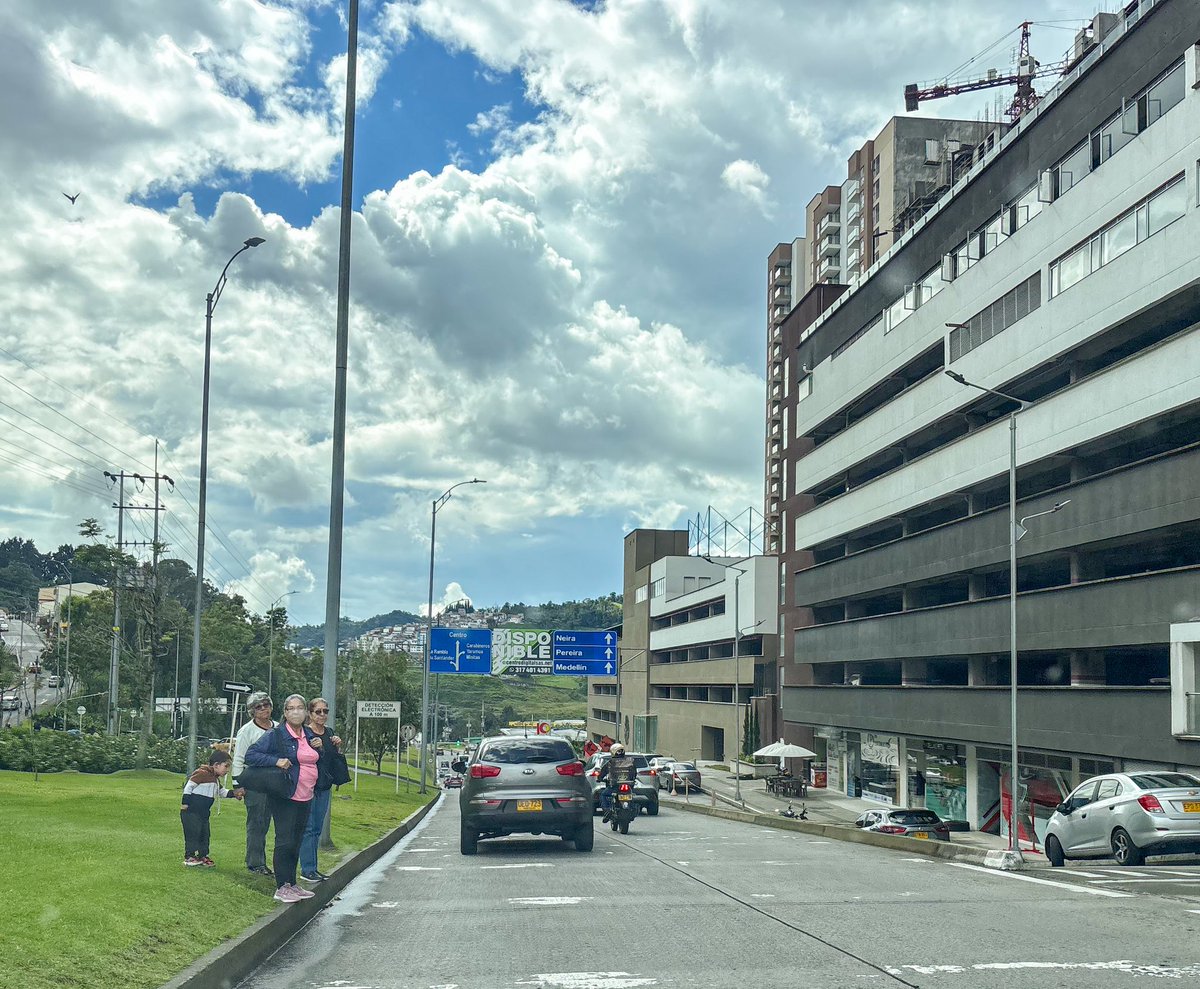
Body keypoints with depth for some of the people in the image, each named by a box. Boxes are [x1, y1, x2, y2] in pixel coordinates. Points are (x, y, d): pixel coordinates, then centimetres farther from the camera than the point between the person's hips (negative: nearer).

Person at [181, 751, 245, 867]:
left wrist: (234, 793, 6)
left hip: (203, 812, 9)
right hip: (191, 811, -9)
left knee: (205, 834, 9)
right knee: (193, 833, -6)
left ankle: (203, 855, 17)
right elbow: (188, 786, -18)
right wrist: (185, 804, -17)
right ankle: (189, 857, 1)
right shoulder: (203, 773, -16)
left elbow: (222, 792, 23)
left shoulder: (216, 779, 14)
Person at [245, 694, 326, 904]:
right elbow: (251, 755, -12)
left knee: (296, 842, 13)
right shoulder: (276, 735, -9)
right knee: (285, 842, -7)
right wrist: (276, 761, -22)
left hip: (305, 798, 7)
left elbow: (318, 763, 23)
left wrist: (319, 748, 2)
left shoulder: (310, 735, 11)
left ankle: (292, 884, 22)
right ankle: (281, 887, 0)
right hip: (284, 798, -7)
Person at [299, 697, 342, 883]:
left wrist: (337, 747, 0)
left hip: (324, 786, 7)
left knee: (317, 828, 12)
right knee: (308, 828, -5)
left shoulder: (329, 733, 11)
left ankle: (312, 868, 18)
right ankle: (307, 869, 0)